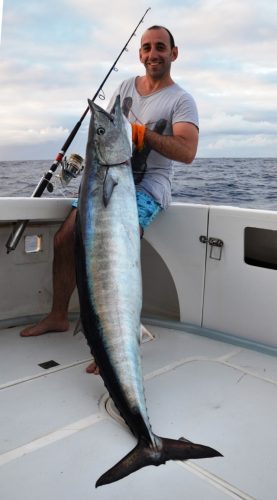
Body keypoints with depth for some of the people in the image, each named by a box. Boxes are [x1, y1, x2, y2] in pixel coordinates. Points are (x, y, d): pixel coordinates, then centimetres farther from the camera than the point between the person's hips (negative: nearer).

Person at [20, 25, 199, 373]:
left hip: (148, 184, -6)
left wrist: (141, 132, -25)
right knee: (65, 238, -4)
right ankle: (58, 317, 13)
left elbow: (187, 152, -18)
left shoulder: (181, 100, -2)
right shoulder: (126, 86, 16)